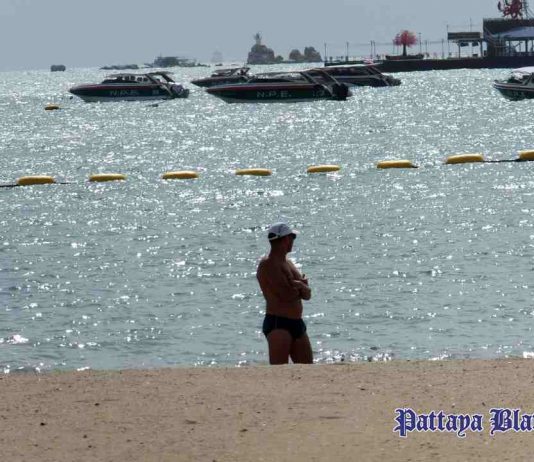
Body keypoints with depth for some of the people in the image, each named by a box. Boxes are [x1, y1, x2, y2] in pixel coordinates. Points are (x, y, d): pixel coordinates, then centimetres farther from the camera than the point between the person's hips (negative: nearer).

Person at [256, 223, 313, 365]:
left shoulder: (288, 263, 19)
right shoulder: (268, 264, -10)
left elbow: (307, 294, 12)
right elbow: (286, 295, -21)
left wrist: (300, 285, -12)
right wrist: (302, 286, 1)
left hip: (297, 325, 9)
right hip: (278, 324, -9)